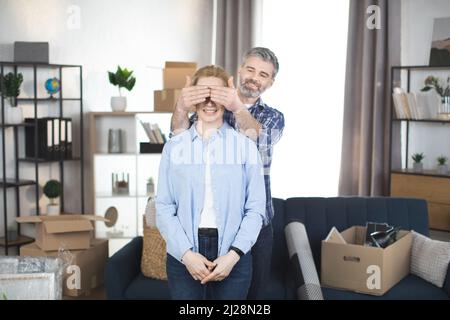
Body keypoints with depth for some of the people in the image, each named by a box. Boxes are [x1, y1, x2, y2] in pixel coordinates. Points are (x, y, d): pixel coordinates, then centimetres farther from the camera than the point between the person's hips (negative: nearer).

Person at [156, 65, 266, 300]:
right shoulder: (174, 147, 4)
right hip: (183, 256, 1)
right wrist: (186, 254, -10)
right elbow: (164, 208, 0)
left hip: (232, 257, 0)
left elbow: (255, 209, 0)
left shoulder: (245, 146, 1)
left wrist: (233, 254, -11)